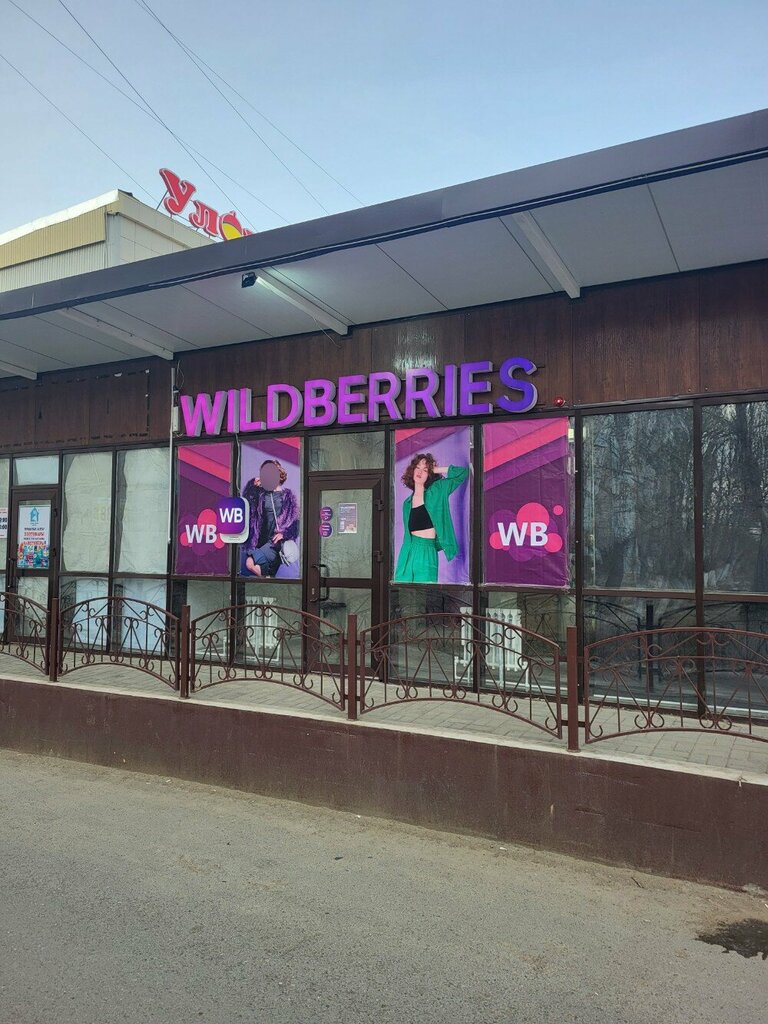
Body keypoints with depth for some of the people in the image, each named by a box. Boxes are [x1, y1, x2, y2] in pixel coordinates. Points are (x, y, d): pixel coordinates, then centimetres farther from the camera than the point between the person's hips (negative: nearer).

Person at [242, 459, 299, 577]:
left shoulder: (288, 495, 4)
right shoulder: (261, 493, 14)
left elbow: (295, 520, 1)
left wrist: (284, 533, -14)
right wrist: (252, 486, -8)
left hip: (278, 541, -5)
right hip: (262, 541, 5)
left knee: (250, 563, -23)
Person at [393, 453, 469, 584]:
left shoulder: (437, 491, 5)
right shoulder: (407, 504, 14)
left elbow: (463, 472, 0)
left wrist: (435, 469, 4)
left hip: (427, 553, -3)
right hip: (407, 552, 3)